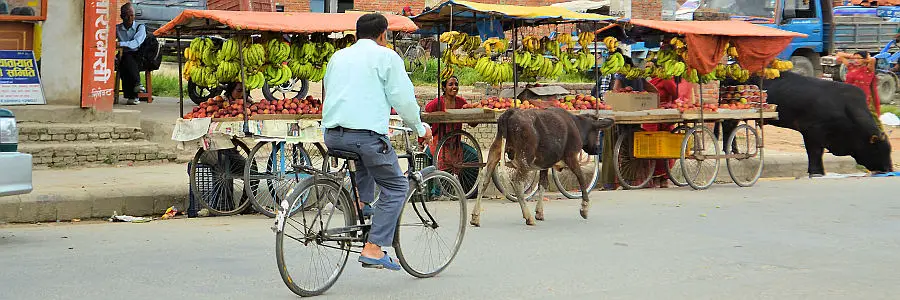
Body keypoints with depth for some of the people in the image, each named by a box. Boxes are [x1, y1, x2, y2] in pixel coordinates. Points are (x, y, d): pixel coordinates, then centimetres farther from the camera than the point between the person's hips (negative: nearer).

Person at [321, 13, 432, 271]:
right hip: (367, 132, -6)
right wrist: (420, 128, 16)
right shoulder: (386, 56, 4)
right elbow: (403, 99, 0)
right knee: (395, 187, 7)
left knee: (365, 162, 38)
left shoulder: (338, 56, 21)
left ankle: (361, 204, 20)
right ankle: (373, 250, -4)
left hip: (332, 135, 6)